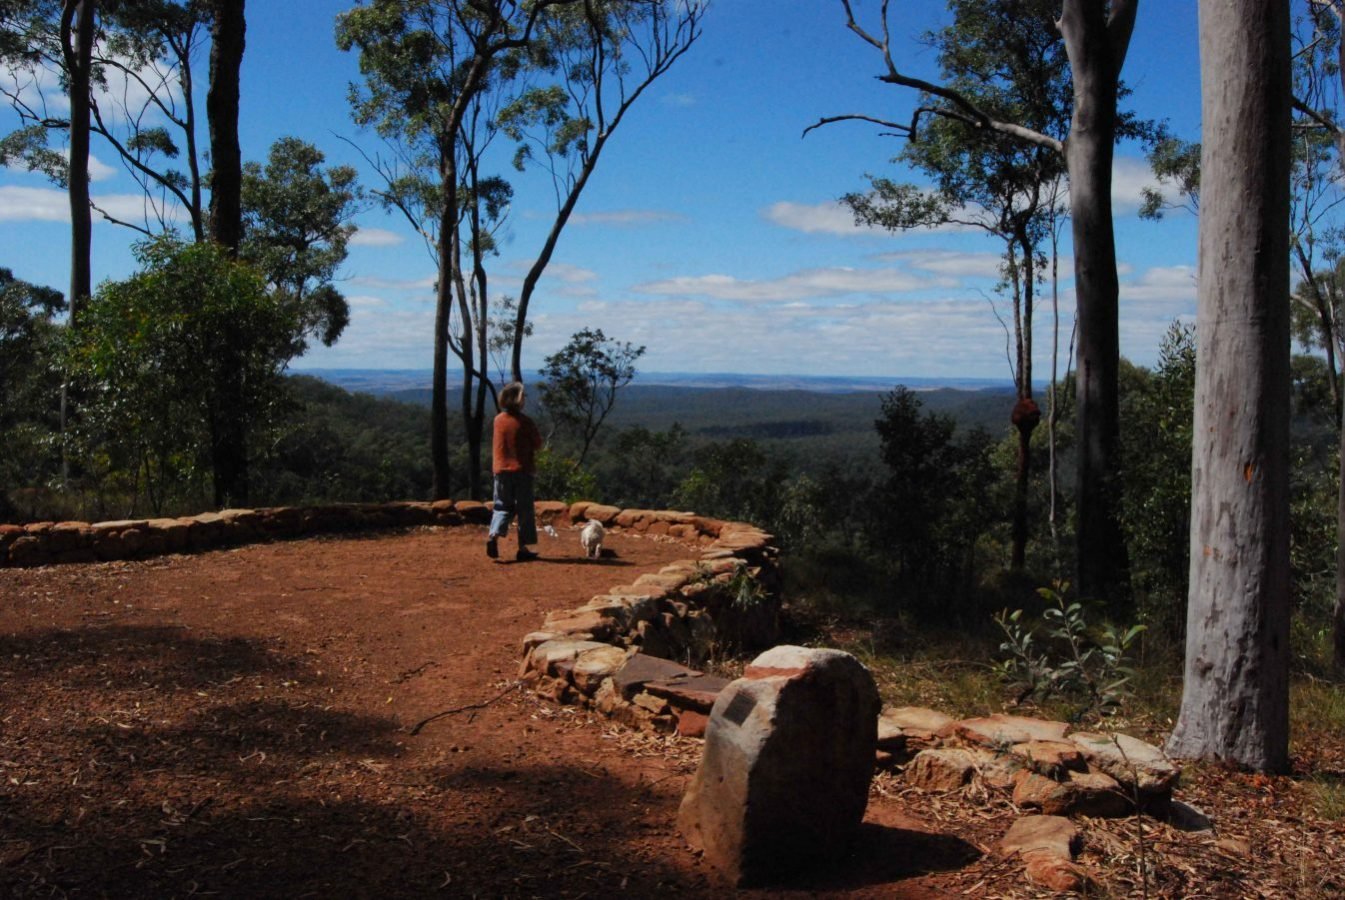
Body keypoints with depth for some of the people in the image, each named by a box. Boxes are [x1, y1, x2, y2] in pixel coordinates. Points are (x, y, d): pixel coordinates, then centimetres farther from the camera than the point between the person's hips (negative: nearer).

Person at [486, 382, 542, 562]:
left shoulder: (498, 420, 3)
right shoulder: (526, 422, -11)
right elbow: (538, 444, -3)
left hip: (501, 469, 4)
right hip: (522, 470, -4)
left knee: (503, 506, 13)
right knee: (524, 510, 5)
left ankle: (493, 535, -12)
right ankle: (523, 549, 7)